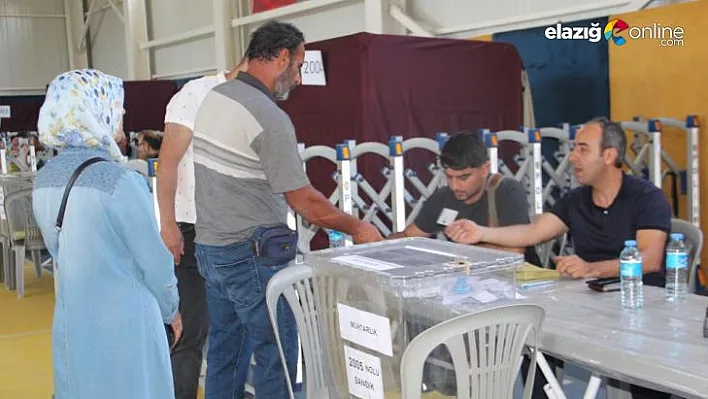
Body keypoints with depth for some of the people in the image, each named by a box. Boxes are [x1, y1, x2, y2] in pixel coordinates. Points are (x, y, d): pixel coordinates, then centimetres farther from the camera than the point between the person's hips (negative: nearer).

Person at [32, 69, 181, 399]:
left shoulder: (44, 180, 1)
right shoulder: (119, 182, -20)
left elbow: (58, 250, 11)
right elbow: (154, 260, -12)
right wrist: (170, 309, 4)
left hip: (69, 322, 7)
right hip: (124, 322, -6)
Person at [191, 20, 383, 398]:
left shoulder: (213, 97, 5)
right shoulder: (269, 118, -21)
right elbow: (304, 202, -18)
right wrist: (358, 228, -5)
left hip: (210, 245, 9)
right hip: (250, 254, -9)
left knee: (224, 347, 17)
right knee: (276, 352, 2)